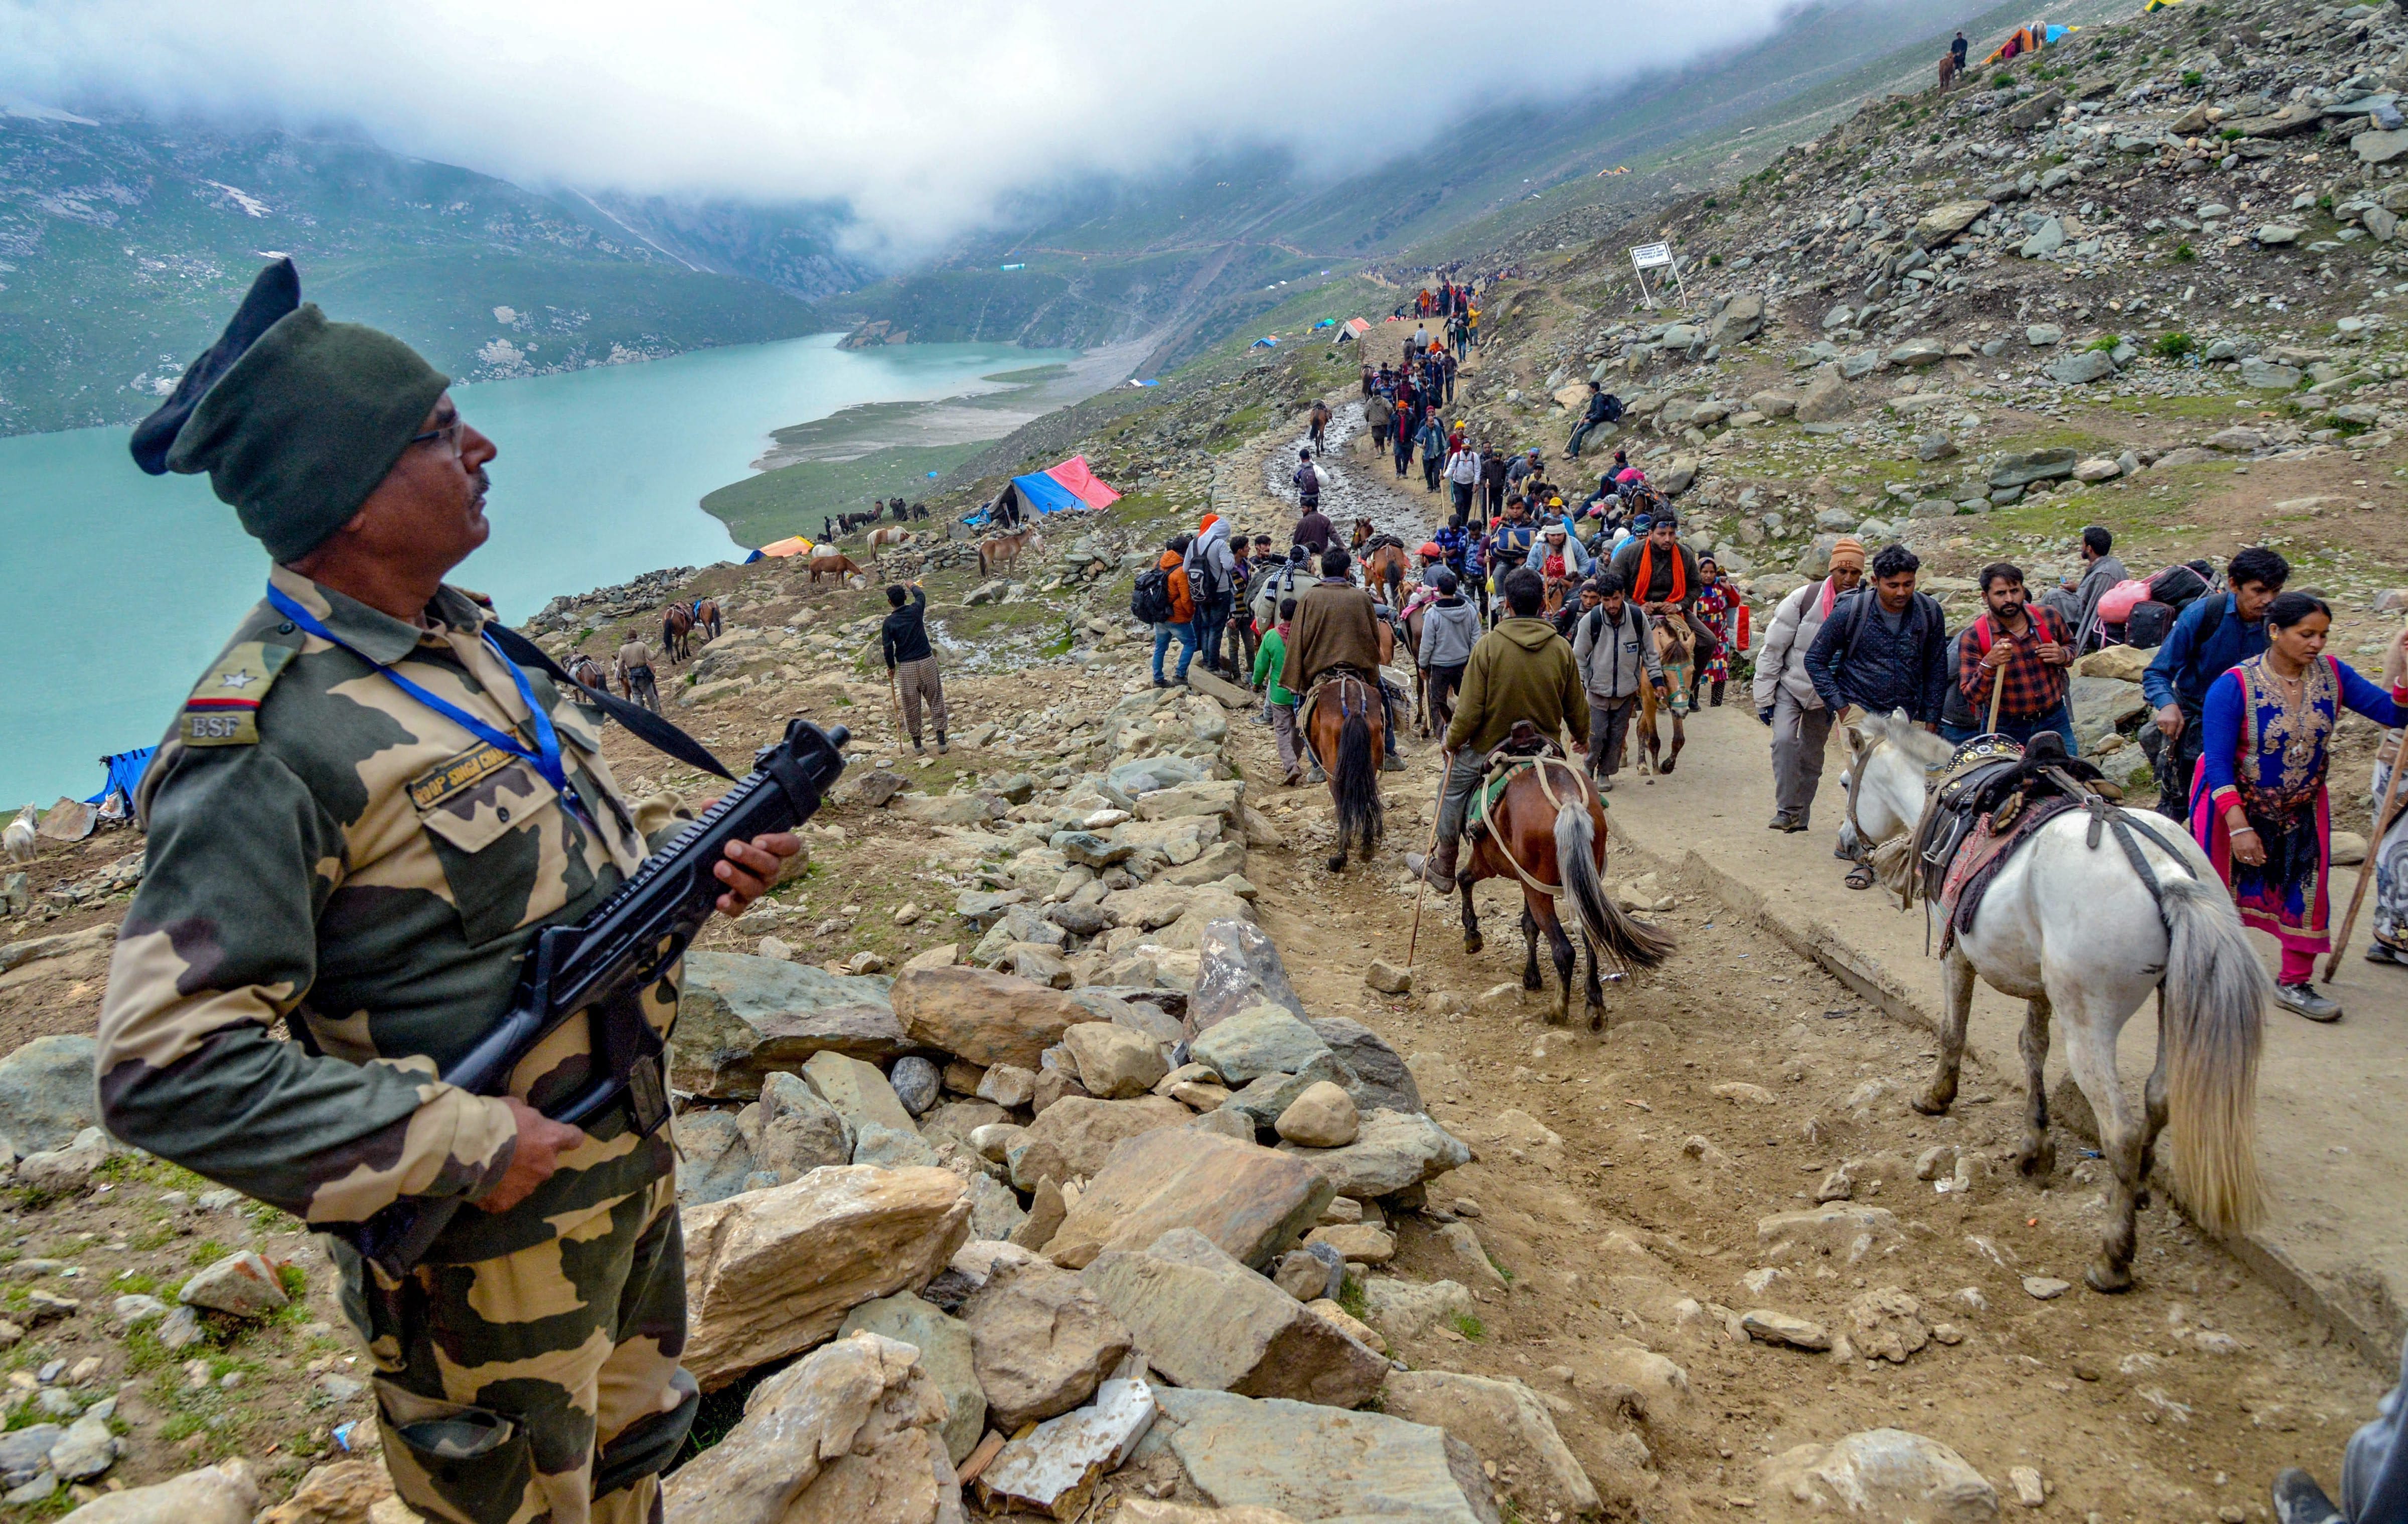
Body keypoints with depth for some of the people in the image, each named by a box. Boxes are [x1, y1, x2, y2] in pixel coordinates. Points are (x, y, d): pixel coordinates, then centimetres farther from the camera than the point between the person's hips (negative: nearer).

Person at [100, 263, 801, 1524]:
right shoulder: (264, 746, -26)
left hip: (629, 1163, 8)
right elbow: (166, 1067, -27)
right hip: (488, 1232, -7)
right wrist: (456, 1146, -26)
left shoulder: (467, 640, 3)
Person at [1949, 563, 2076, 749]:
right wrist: (1988, 665, -33)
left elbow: (2071, 644, 18)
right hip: (2003, 729, -3)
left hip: (2054, 721, 3)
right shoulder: (1972, 637, -13)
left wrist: (2063, 656, -6)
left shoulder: (2049, 617, -4)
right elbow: (1972, 696, -16)